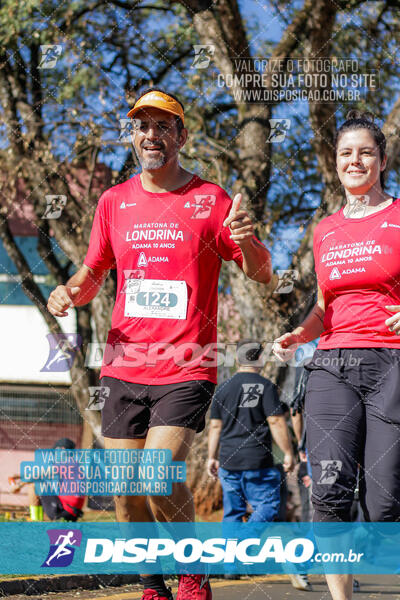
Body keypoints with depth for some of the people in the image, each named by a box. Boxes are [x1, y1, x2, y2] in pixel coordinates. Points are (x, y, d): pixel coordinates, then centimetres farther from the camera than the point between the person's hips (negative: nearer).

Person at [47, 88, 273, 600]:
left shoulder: (210, 200, 1)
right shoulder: (114, 202, 11)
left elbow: (261, 274, 2)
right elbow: (93, 272, 20)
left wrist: (248, 241, -20)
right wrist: (69, 293, -3)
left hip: (187, 369, -4)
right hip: (124, 367, 4)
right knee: (125, 490, 4)